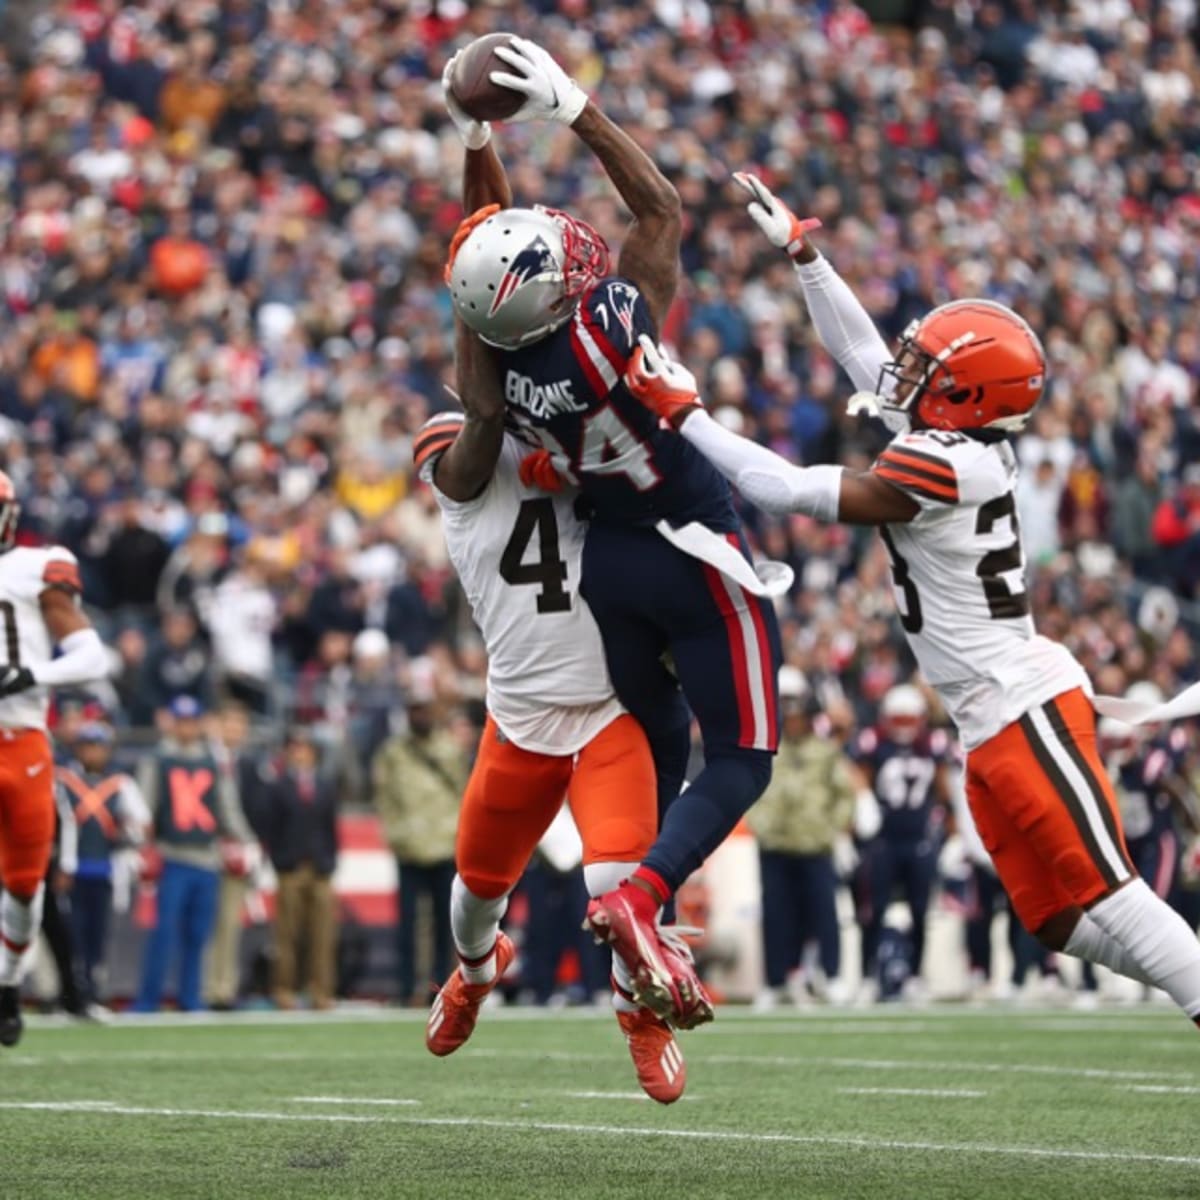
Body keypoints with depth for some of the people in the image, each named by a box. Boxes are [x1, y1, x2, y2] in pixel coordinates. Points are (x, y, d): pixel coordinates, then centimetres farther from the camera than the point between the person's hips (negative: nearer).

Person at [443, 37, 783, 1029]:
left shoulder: (502, 353, -12)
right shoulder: (607, 335, -27)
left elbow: (496, 240, 8)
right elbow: (663, 208, -13)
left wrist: (477, 140, 4)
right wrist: (577, 112, -13)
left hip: (610, 558, 6)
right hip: (695, 557, -6)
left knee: (658, 740, 21)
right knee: (740, 760, 2)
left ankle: (641, 946, 12)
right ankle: (639, 899, -20)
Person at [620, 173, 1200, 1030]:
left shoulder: (943, 465, -17)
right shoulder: (964, 446, 9)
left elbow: (794, 492, -16)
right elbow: (865, 354, 22)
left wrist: (683, 413, -11)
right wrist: (800, 252, 25)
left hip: (1028, 710, -10)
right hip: (995, 727, 10)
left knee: (1101, 897, -13)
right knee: (1061, 924, 8)